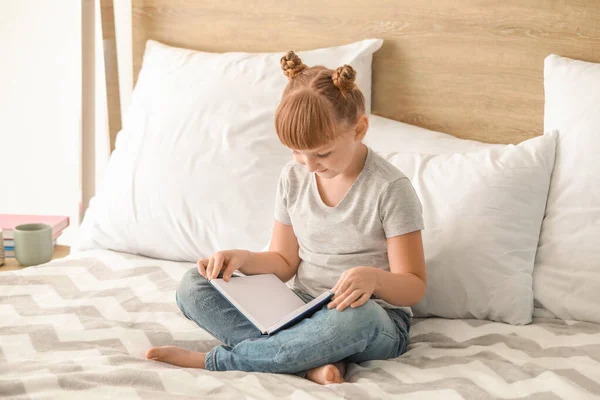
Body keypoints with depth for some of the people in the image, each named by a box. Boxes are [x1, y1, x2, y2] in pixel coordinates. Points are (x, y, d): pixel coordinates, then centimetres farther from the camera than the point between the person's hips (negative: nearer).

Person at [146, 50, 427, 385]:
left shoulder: (390, 188, -13)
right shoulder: (294, 177, 3)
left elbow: (414, 288, -12)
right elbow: (284, 262, 12)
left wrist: (374, 278, -34)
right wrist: (243, 258, -10)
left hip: (376, 321, -5)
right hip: (302, 311, 5)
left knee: (355, 317, -43)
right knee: (193, 286, -11)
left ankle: (214, 361, -25)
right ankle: (313, 361, -28)